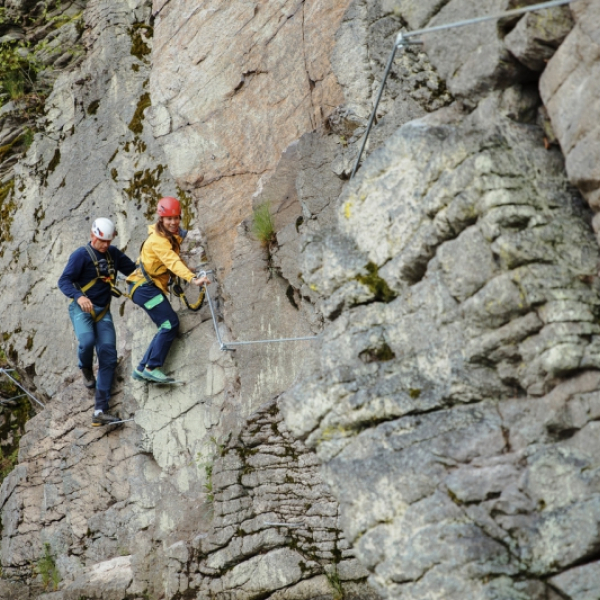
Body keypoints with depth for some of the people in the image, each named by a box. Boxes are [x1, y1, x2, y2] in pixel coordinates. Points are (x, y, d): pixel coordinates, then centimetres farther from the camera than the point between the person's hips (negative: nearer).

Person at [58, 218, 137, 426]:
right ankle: (85, 369, 6)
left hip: (103, 311, 5)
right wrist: (79, 297, -32)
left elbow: (134, 270, 15)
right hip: (82, 308, -5)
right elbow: (64, 281, -14)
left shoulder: (114, 254, 9)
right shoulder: (81, 255, -7)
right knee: (87, 341, -32)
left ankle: (101, 410, -5)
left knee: (108, 357, -6)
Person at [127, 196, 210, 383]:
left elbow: (173, 260, 23)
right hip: (145, 286, -9)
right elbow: (173, 262, -36)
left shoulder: (172, 236, 10)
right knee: (171, 323, -17)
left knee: (167, 327, 6)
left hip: (153, 286, 9)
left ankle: (142, 369, 9)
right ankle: (152, 368, -16)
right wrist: (192, 279, -48)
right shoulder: (158, 240, -20)